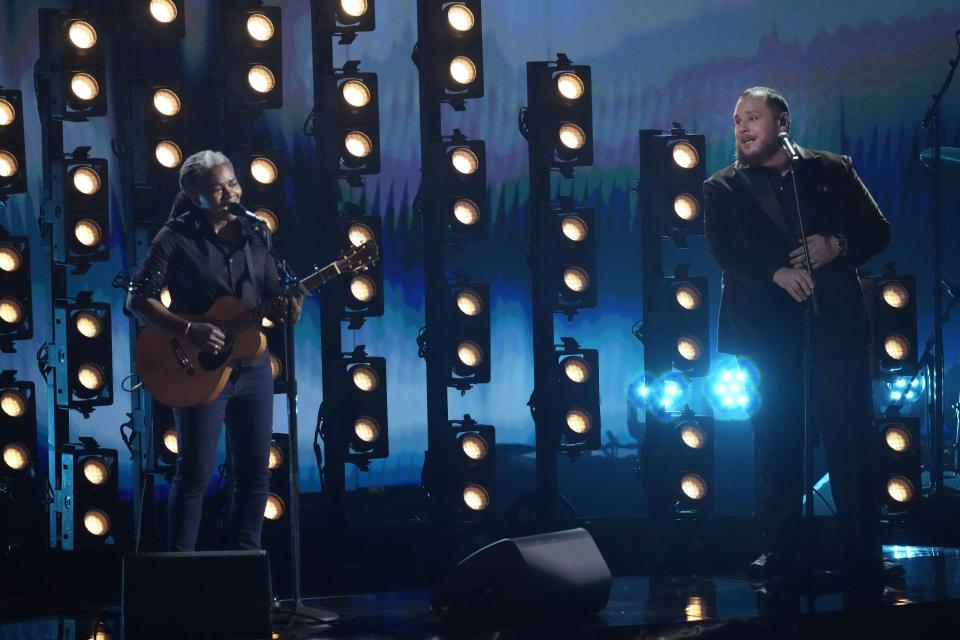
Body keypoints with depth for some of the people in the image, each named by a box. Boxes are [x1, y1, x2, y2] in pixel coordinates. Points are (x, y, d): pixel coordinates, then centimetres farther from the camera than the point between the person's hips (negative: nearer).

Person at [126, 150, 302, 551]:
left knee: (255, 472, 7)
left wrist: (288, 307, -11)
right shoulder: (177, 238, -9)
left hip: (253, 367, 5)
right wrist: (188, 330, -22)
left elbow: (272, 292, 13)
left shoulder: (256, 233, 7)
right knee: (196, 473, -6)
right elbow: (138, 299, -11)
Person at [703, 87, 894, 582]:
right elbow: (725, 249, -6)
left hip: (835, 324, 0)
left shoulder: (830, 171, 12)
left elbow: (877, 230, 9)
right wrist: (778, 273, -23)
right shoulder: (723, 189, 10)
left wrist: (837, 247, -11)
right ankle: (778, 551, 6)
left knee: (851, 441, -3)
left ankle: (864, 556, 1)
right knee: (777, 444, 1)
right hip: (769, 332, 0)